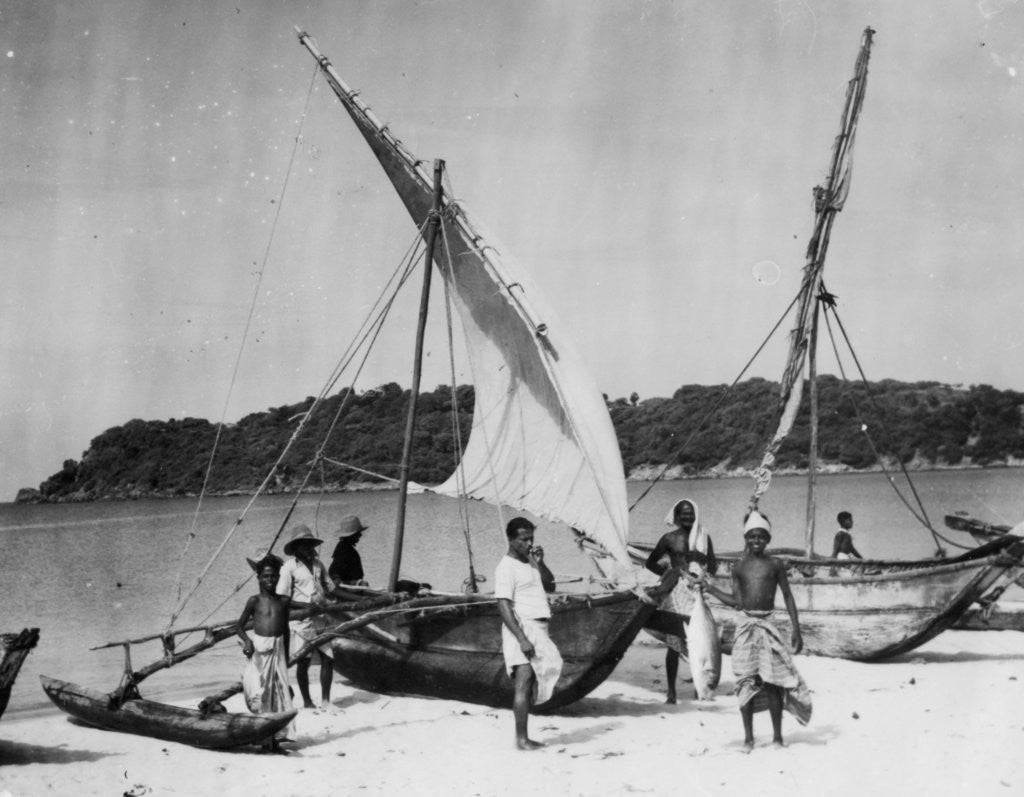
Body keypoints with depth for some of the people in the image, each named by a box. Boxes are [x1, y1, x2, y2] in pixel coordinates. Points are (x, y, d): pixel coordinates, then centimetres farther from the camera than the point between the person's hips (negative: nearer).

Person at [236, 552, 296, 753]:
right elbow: (240, 625, 4)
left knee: (279, 692, 1)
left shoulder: (283, 601, 8)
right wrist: (247, 640, -14)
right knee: (259, 691, -5)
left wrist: (286, 655, 18)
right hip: (259, 648, -3)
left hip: (277, 650, 3)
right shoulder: (254, 601, -1)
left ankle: (276, 738, 8)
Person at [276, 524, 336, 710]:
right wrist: (307, 605, -19)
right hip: (302, 620, -5)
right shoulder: (290, 567, -9)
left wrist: (328, 599, 0)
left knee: (327, 659, 4)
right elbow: (281, 599, -12)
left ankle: (325, 701, 15)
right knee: (303, 663, 5)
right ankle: (307, 702, 18)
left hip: (320, 619, 5)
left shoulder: (318, 564, 7)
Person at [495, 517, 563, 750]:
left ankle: (524, 737, 13)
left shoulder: (530, 563, 17)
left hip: (538, 630, 9)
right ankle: (521, 739, -12)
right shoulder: (506, 567, -10)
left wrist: (540, 563, 1)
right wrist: (522, 638, -23)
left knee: (532, 686, 8)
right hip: (521, 628, -9)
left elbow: (550, 586, 17)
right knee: (524, 683, -13)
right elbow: (504, 606, -16)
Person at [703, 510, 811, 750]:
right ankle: (748, 737, 10)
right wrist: (709, 587, 4)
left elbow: (788, 597, 6)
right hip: (746, 627, 1)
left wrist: (796, 630, 3)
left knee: (772, 681, -1)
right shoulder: (739, 567, 8)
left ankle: (777, 736, 9)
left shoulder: (775, 565, 3)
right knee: (746, 683, 2)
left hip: (767, 626, -1)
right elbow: (737, 601, 7)